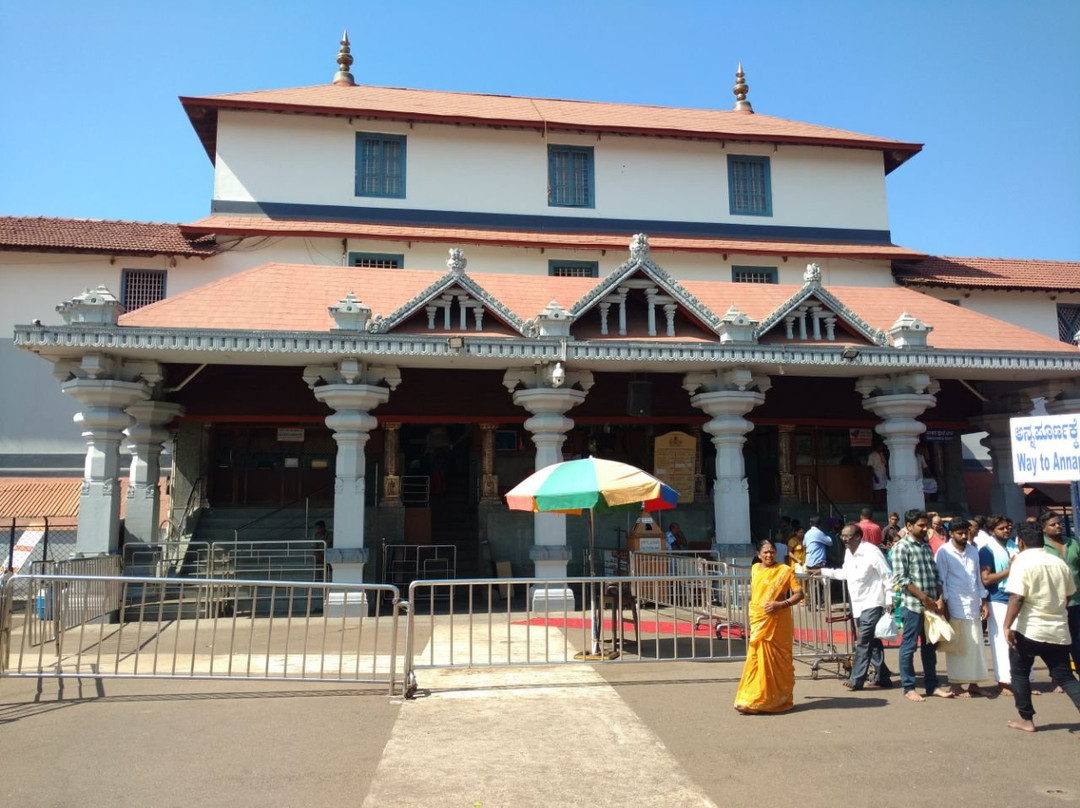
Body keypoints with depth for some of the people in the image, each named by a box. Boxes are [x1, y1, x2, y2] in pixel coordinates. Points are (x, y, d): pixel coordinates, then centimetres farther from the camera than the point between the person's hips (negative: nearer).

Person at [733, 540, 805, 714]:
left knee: (777, 660, 2)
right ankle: (753, 700, 6)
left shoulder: (785, 570, -4)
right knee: (757, 659, 1)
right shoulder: (755, 569, 11)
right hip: (758, 622, 4)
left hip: (777, 623, -4)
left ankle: (780, 699, 15)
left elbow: (799, 593, -7)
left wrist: (780, 604, -19)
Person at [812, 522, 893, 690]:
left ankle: (856, 679, -4)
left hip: (872, 604, -8)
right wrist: (823, 571, 19)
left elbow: (887, 576, -14)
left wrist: (889, 601, -16)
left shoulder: (871, 552, -17)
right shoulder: (848, 553, 9)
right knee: (872, 642, 13)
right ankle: (882, 677, 22)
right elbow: (845, 573, 24)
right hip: (858, 605, 8)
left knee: (863, 642, -8)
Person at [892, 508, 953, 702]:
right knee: (909, 647, 1)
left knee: (930, 646, 13)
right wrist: (923, 597, -15)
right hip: (912, 605, -7)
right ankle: (908, 688, 9)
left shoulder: (926, 546, 13)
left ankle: (932, 685, 23)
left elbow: (936, 575, 14)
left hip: (931, 605, 7)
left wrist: (940, 598, 1)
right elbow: (901, 578, -15)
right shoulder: (901, 547, -9)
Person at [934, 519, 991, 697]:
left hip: (973, 605, 5)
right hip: (955, 606, -5)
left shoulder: (973, 551, 12)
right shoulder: (944, 552, -5)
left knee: (975, 645, 7)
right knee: (956, 646, 0)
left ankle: (973, 683, 15)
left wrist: (984, 601, 11)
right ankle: (955, 684, 7)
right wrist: (944, 605, -11)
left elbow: (978, 577, 16)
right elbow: (941, 580, -7)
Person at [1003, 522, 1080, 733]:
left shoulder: (1022, 562, -11)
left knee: (1019, 673, 11)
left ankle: (1026, 720, 14)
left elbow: (1017, 597, -20)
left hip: (1028, 629, -5)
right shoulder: (1060, 563, 7)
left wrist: (1007, 626, -18)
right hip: (1058, 630, 5)